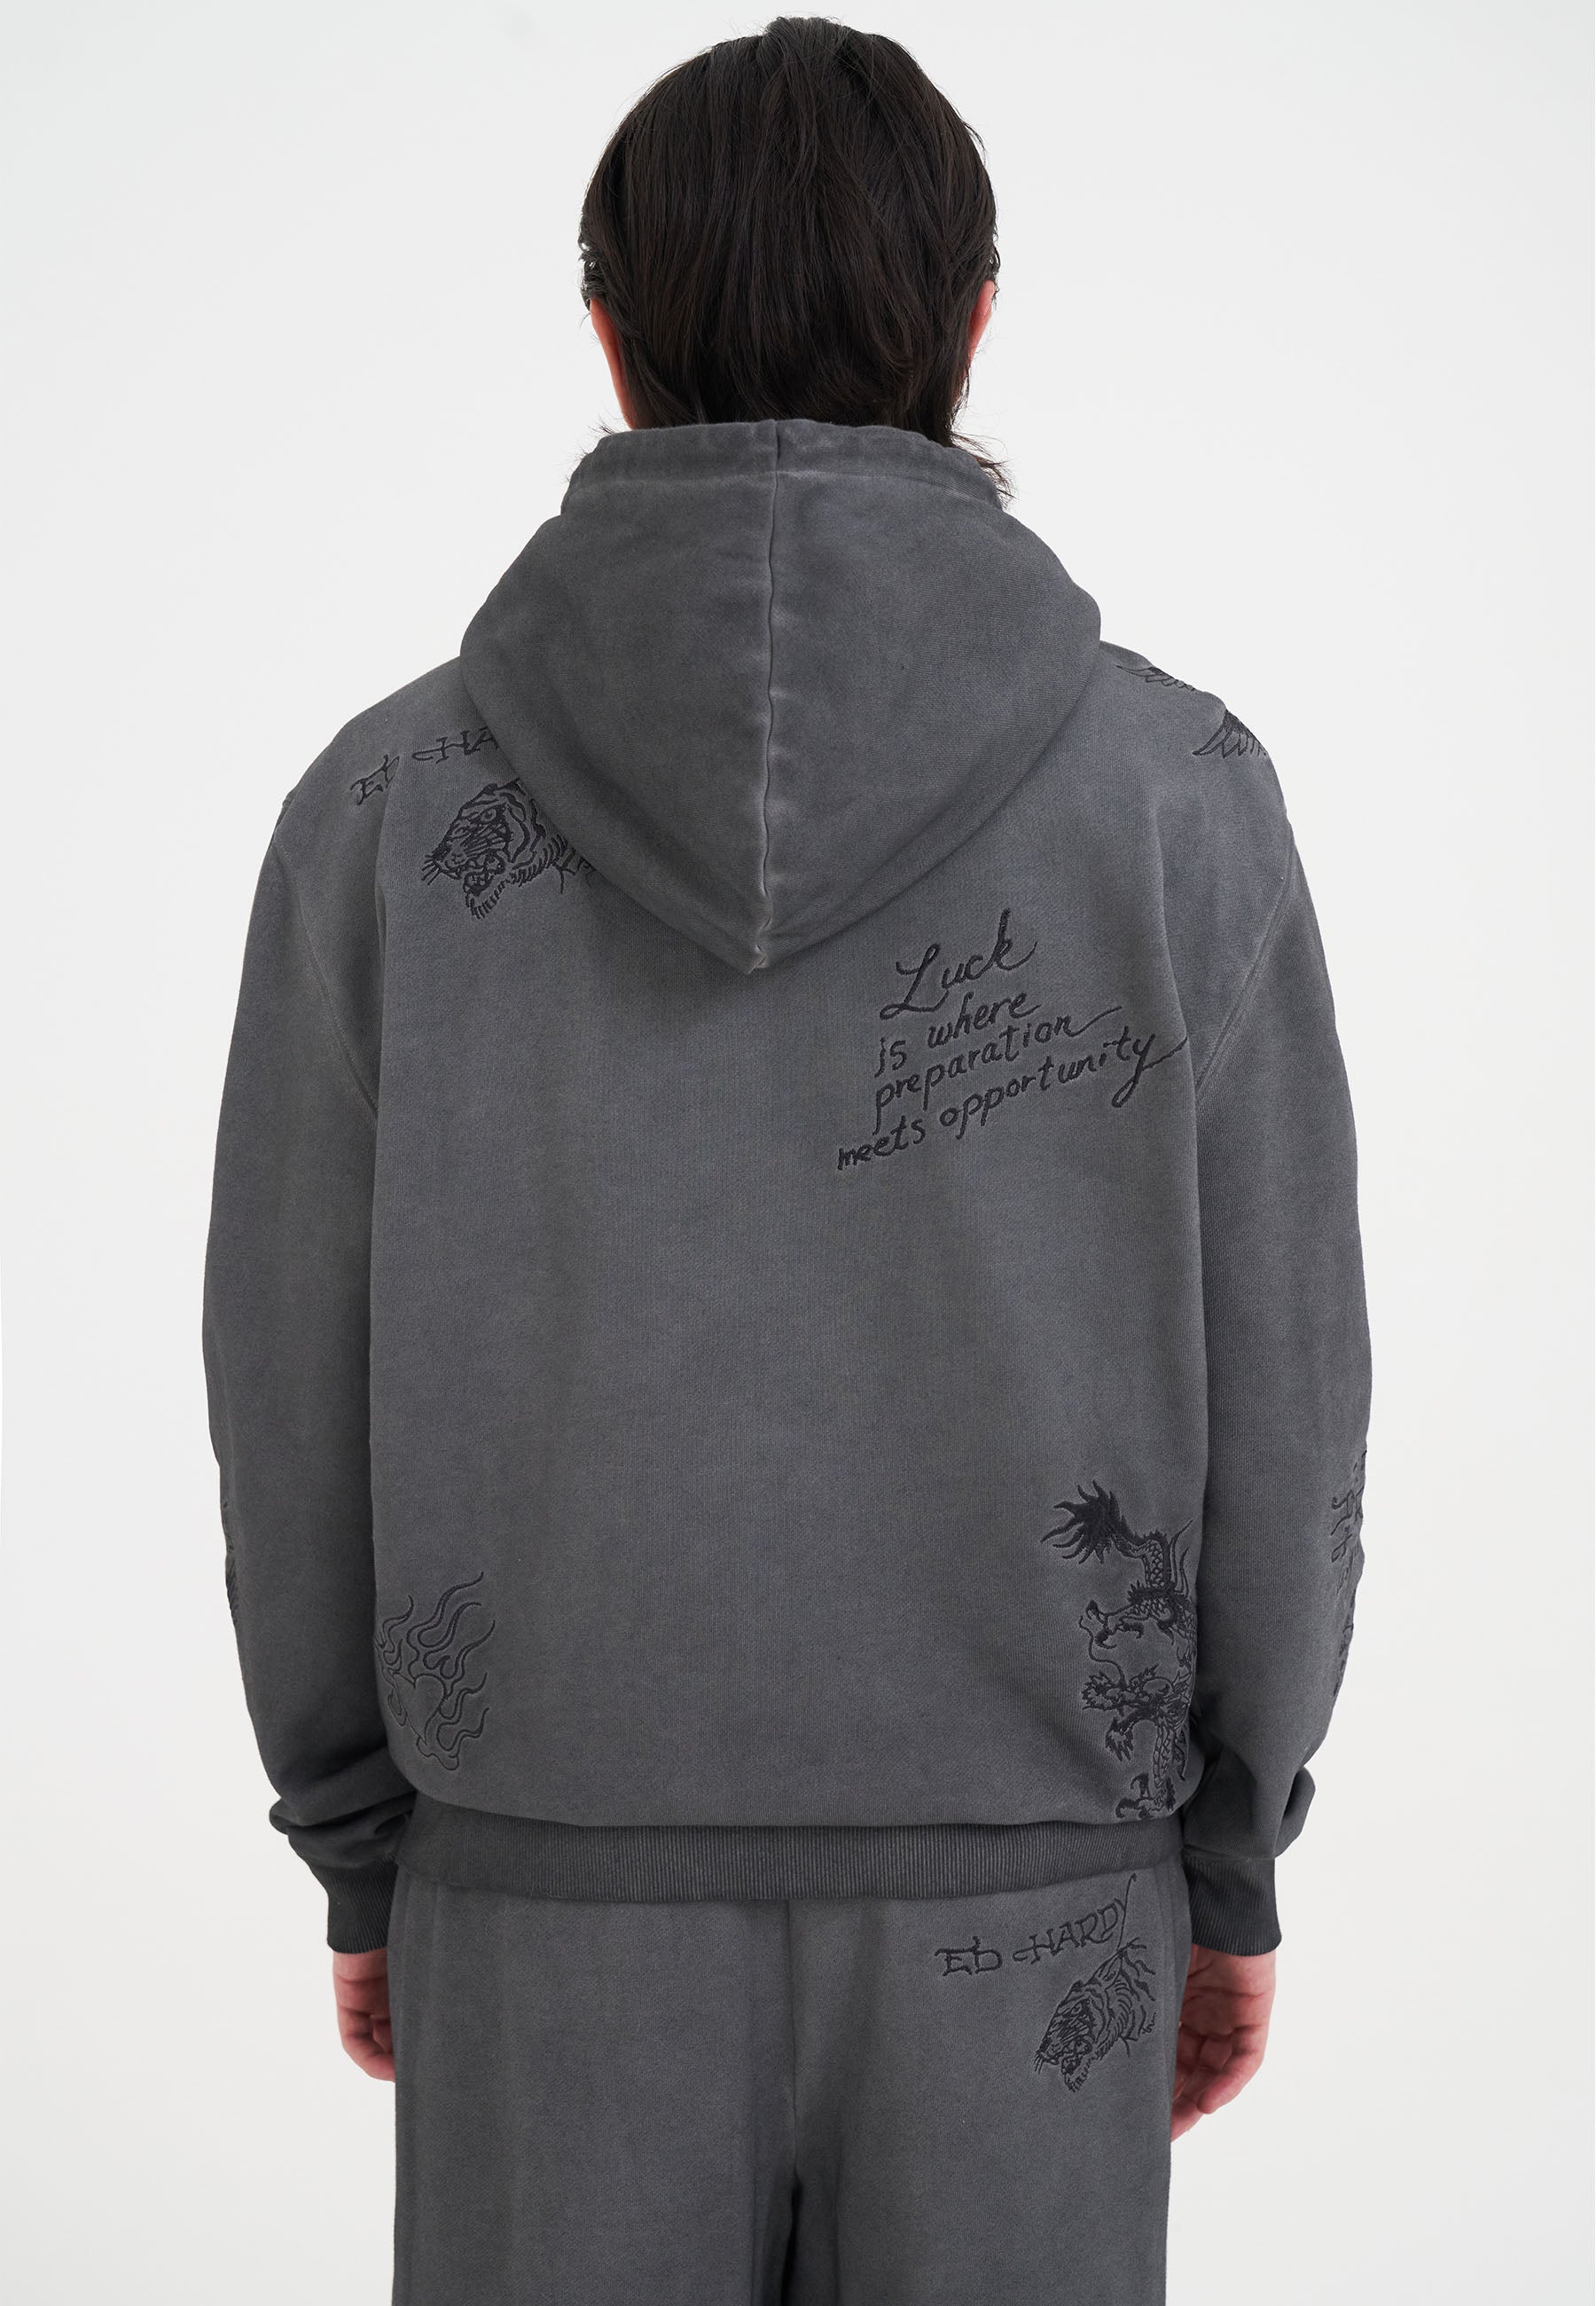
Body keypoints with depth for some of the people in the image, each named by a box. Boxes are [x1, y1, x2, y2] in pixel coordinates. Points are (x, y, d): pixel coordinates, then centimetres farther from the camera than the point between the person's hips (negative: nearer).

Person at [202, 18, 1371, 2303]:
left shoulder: (389, 802, -8)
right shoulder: (1172, 786, -10)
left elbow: (306, 1400, -3)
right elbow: (1266, 1386, -6)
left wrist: (366, 1860, 11)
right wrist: (1228, 1868, 8)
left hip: (571, 1900, 1)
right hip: (1007, 1903, 0)